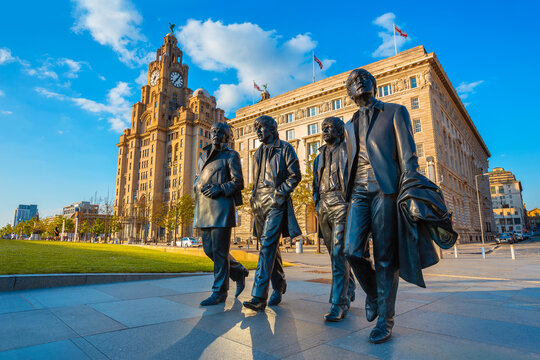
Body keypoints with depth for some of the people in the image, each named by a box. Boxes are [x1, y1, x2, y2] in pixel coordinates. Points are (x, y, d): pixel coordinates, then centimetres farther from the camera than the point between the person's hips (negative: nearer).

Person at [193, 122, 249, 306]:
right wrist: (199, 186, 2)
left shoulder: (230, 155, 3)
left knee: (219, 249, -5)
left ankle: (219, 291, 6)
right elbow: (197, 179, 25)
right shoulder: (203, 156, 22)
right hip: (203, 206, 7)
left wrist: (220, 189, -18)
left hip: (221, 205, -7)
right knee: (208, 248, 9)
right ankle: (239, 272, 28)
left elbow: (238, 182, -4)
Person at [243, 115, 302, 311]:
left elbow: (295, 175, -4)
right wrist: (254, 196, 11)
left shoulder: (285, 148, 1)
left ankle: (259, 297, -16)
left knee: (267, 245, -16)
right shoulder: (258, 153, 21)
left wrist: (279, 193, -13)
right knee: (270, 246, 12)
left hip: (276, 202, -7)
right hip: (259, 203, 7)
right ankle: (279, 286, 27)